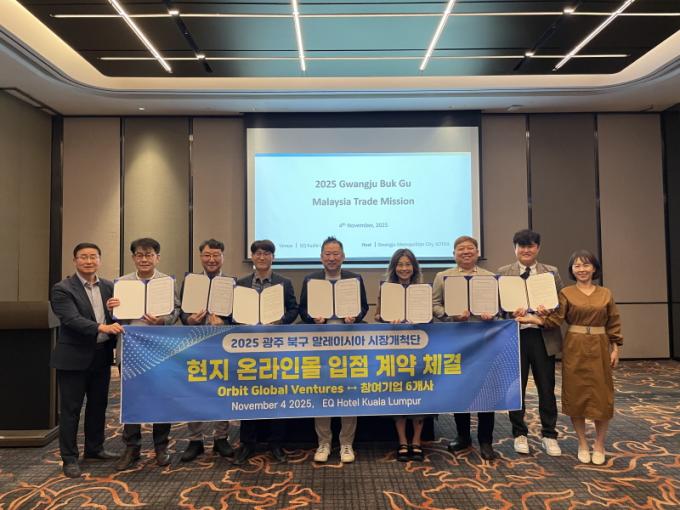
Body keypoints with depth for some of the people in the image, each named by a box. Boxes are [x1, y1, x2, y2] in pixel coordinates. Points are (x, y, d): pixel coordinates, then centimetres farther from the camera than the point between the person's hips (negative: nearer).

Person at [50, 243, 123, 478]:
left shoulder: (109, 287, 7)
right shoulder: (62, 289, -10)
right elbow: (72, 319, -22)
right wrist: (102, 327, -35)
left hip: (102, 355, 6)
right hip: (74, 357, -5)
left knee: (99, 405, 16)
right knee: (70, 408, 4)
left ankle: (94, 448, 32)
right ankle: (69, 458, 16)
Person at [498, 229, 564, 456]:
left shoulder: (552, 272, 8)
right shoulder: (503, 273, 4)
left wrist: (549, 311, -15)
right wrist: (511, 313, -18)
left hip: (543, 336, 1)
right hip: (514, 335, -1)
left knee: (546, 387, 7)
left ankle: (549, 435, 22)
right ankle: (519, 434, 23)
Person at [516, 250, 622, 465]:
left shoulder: (605, 294, 5)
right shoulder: (566, 293, 0)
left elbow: (613, 324, 8)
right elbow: (555, 319, -10)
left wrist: (615, 349, 2)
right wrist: (530, 319, -23)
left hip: (599, 348, 1)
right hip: (574, 348, -1)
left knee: (601, 397, 3)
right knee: (576, 395, 4)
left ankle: (599, 445, 20)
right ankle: (583, 445, 20)